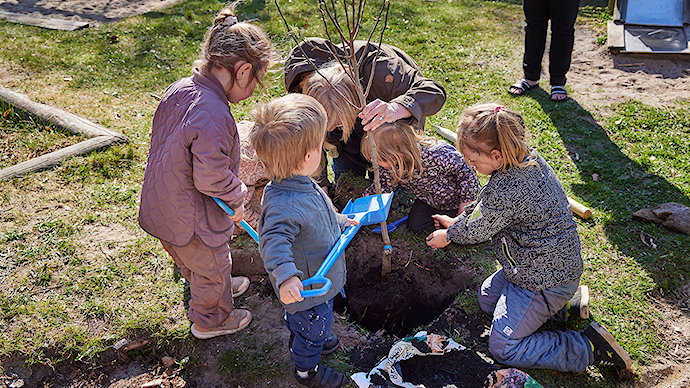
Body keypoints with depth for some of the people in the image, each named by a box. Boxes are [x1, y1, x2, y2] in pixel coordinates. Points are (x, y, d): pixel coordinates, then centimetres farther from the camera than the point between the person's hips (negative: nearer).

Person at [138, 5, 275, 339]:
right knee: (211, 265, 19)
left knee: (192, 260, 32)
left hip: (159, 206, 9)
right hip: (191, 220, -8)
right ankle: (211, 320, 43)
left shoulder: (178, 89, -6)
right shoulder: (212, 116, -35)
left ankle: (218, 288, 60)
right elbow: (212, 179, -32)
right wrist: (238, 198, -11)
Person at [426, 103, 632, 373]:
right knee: (487, 298, 26)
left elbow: (478, 231, -13)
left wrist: (449, 236, 7)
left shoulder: (506, 189, -33)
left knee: (502, 348, 0)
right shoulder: (529, 158, -3)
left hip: (543, 279, -10)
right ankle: (567, 302, 18)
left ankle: (589, 348, -2)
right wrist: (457, 220, 21)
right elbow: (485, 203, 14)